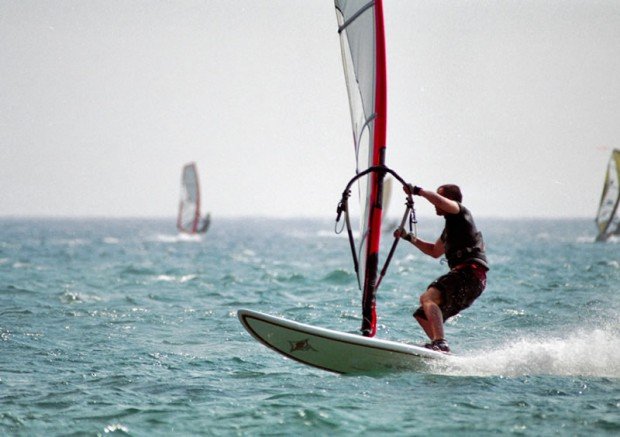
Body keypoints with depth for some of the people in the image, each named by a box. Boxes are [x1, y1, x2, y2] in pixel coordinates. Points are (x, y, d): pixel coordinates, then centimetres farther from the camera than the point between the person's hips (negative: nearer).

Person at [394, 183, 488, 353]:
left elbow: (439, 200, -21)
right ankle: (440, 346, 4)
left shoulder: (460, 212, 1)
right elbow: (435, 251, 43)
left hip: (471, 272, -10)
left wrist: (417, 190, -10)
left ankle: (439, 342, -43)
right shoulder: (450, 227, 29)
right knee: (423, 315, 11)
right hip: (463, 276, 10)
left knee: (427, 298, -27)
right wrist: (409, 237, 38)